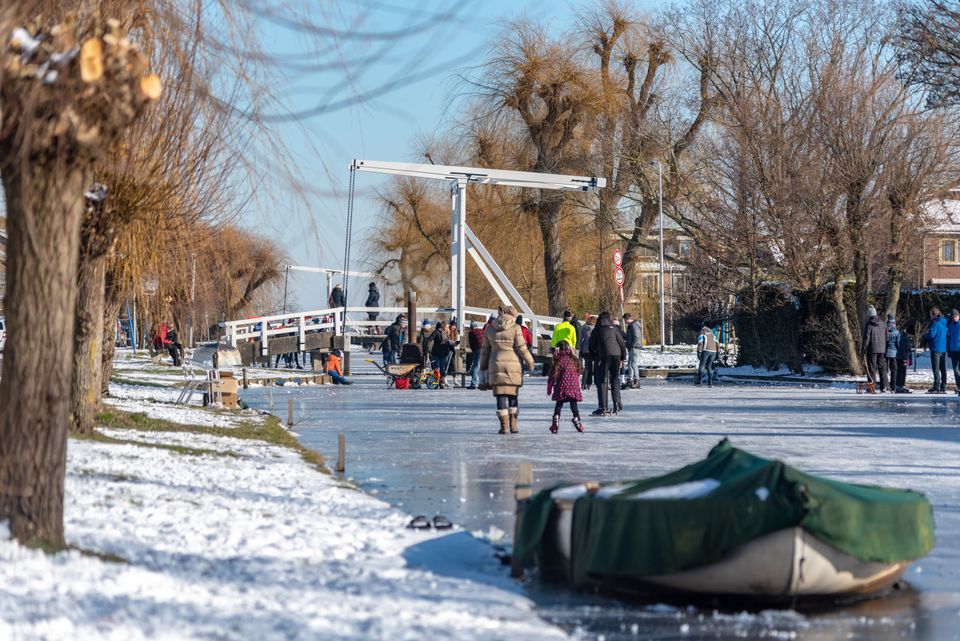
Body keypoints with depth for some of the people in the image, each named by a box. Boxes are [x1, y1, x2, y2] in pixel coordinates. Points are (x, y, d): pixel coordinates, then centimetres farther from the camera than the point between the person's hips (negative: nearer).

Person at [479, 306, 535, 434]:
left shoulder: (490, 329, 7)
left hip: (496, 365, 1)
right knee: (513, 396, 11)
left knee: (501, 396, 2)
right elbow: (521, 348, -6)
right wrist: (530, 362, 5)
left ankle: (504, 426, -3)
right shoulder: (515, 328, -3)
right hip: (513, 365, -1)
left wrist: (483, 368, 17)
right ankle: (513, 425, 9)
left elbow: (485, 350, 11)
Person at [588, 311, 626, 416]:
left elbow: (591, 346, 8)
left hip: (603, 357, -2)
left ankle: (603, 407, -5)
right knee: (615, 380, 16)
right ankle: (617, 403, 8)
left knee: (602, 382, 0)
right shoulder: (614, 329, 10)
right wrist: (623, 357, 17)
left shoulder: (596, 330, 7)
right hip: (616, 356, 2)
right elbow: (622, 344, 9)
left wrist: (594, 358, 21)